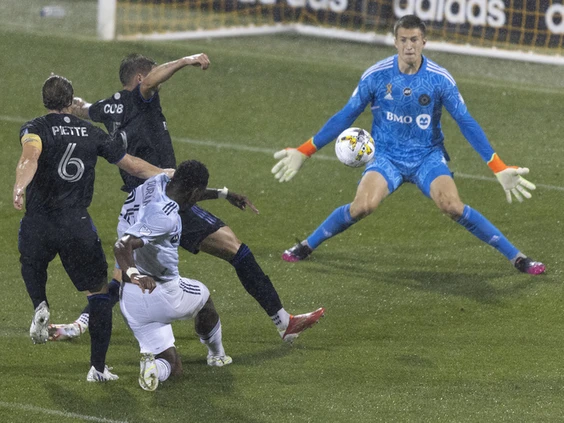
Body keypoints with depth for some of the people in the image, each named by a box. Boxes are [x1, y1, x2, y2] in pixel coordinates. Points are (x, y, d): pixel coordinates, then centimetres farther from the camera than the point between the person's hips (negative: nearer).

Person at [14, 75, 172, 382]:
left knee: (31, 264, 33)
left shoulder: (35, 129, -1)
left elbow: (30, 157, -25)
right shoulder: (91, 133, 9)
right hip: (78, 227, 1)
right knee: (98, 293, 13)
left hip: (38, 224, -1)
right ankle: (98, 367, 7)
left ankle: (40, 305, 4)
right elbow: (132, 165, 16)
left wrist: (19, 188, -41)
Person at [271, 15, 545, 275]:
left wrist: (500, 169, -9)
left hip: (428, 156, 0)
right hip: (386, 155, 0)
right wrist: (303, 152, 0)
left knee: (453, 206, -24)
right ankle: (306, 247, -4)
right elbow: (345, 117, 0)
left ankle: (517, 258, -12)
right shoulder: (376, 75, -9)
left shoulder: (440, 79, -11)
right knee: (363, 205, -26)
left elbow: (466, 123, -5)